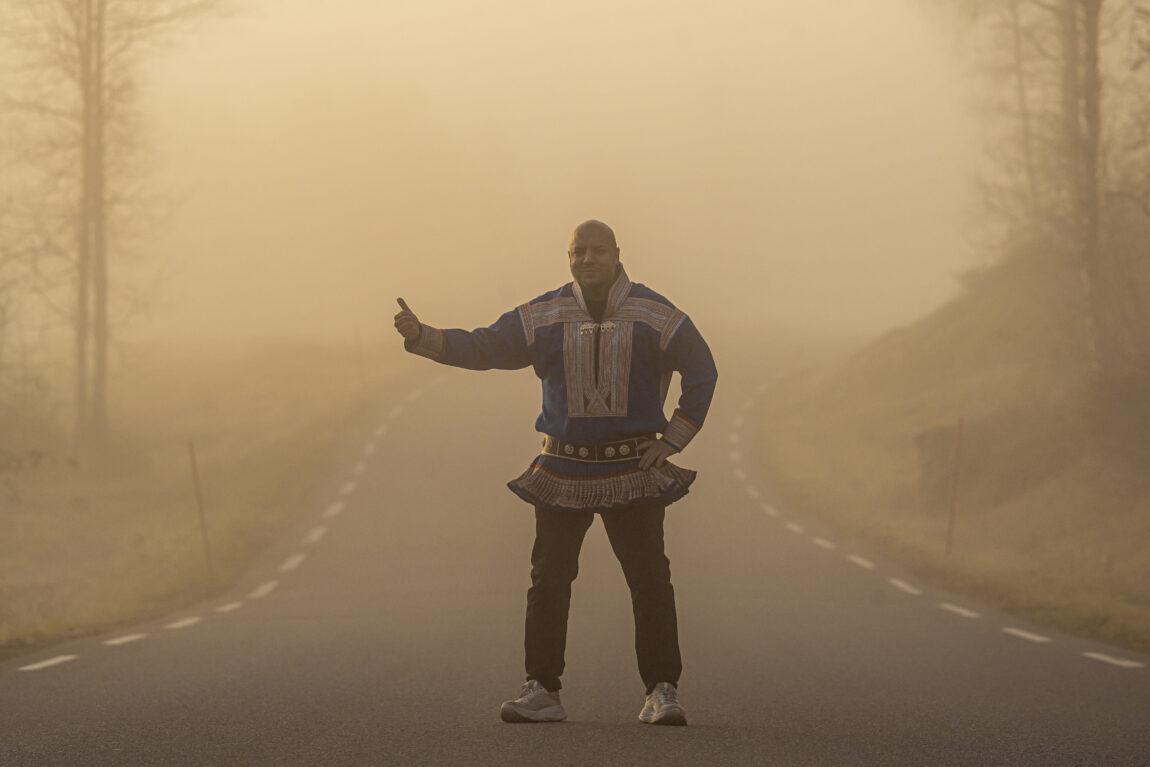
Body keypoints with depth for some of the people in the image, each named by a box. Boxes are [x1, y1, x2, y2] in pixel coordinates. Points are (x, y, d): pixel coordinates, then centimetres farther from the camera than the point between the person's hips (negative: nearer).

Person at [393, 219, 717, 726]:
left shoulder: (654, 316, -3)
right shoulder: (545, 317, 1)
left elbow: (701, 372, 6)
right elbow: (480, 348, -1)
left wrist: (673, 441, 0)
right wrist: (420, 336, -16)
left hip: (631, 472, -2)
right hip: (564, 472, 2)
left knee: (649, 579, -7)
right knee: (548, 578, -1)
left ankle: (662, 695, -1)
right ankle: (542, 693, 4)